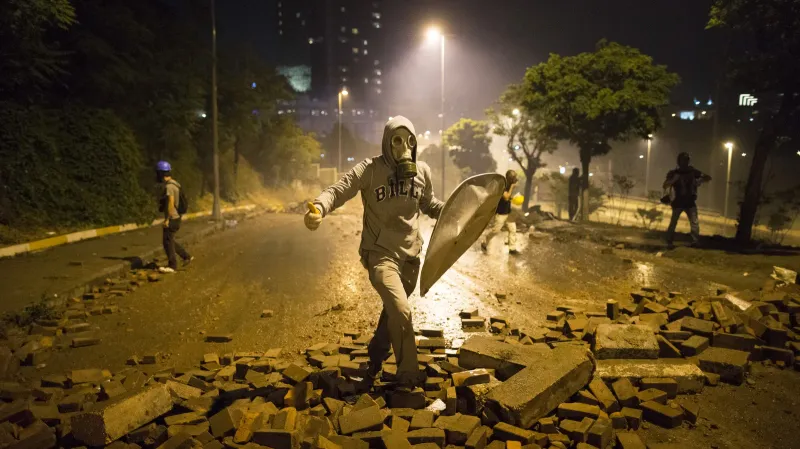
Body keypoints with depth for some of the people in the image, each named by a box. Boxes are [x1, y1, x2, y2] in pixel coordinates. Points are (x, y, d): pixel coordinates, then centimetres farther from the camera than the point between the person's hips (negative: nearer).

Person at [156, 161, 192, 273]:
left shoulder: (169, 186, -18)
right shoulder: (173, 184, 12)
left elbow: (171, 203, -24)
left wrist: (167, 219, -22)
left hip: (172, 219, -10)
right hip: (175, 217, 10)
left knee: (167, 241, -1)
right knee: (170, 240, 18)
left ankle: (172, 266, 7)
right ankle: (186, 257, 22)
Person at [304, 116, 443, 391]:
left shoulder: (422, 171, 1)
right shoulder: (370, 170, -14)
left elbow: (429, 205, 17)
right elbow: (338, 191, -23)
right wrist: (319, 207, -43)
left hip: (410, 255, 6)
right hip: (380, 254, -5)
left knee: (393, 312, 19)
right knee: (401, 312, -19)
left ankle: (375, 360, 45)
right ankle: (409, 378, 1)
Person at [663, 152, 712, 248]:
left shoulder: (692, 171, 3)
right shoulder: (674, 173, -2)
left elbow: (708, 178, 8)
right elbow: (665, 186, -9)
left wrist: (700, 181, -13)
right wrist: (673, 180, -24)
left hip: (690, 202, 2)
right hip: (678, 202, -2)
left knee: (694, 222, -8)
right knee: (673, 222, -5)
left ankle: (695, 241, -1)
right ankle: (669, 242, 2)